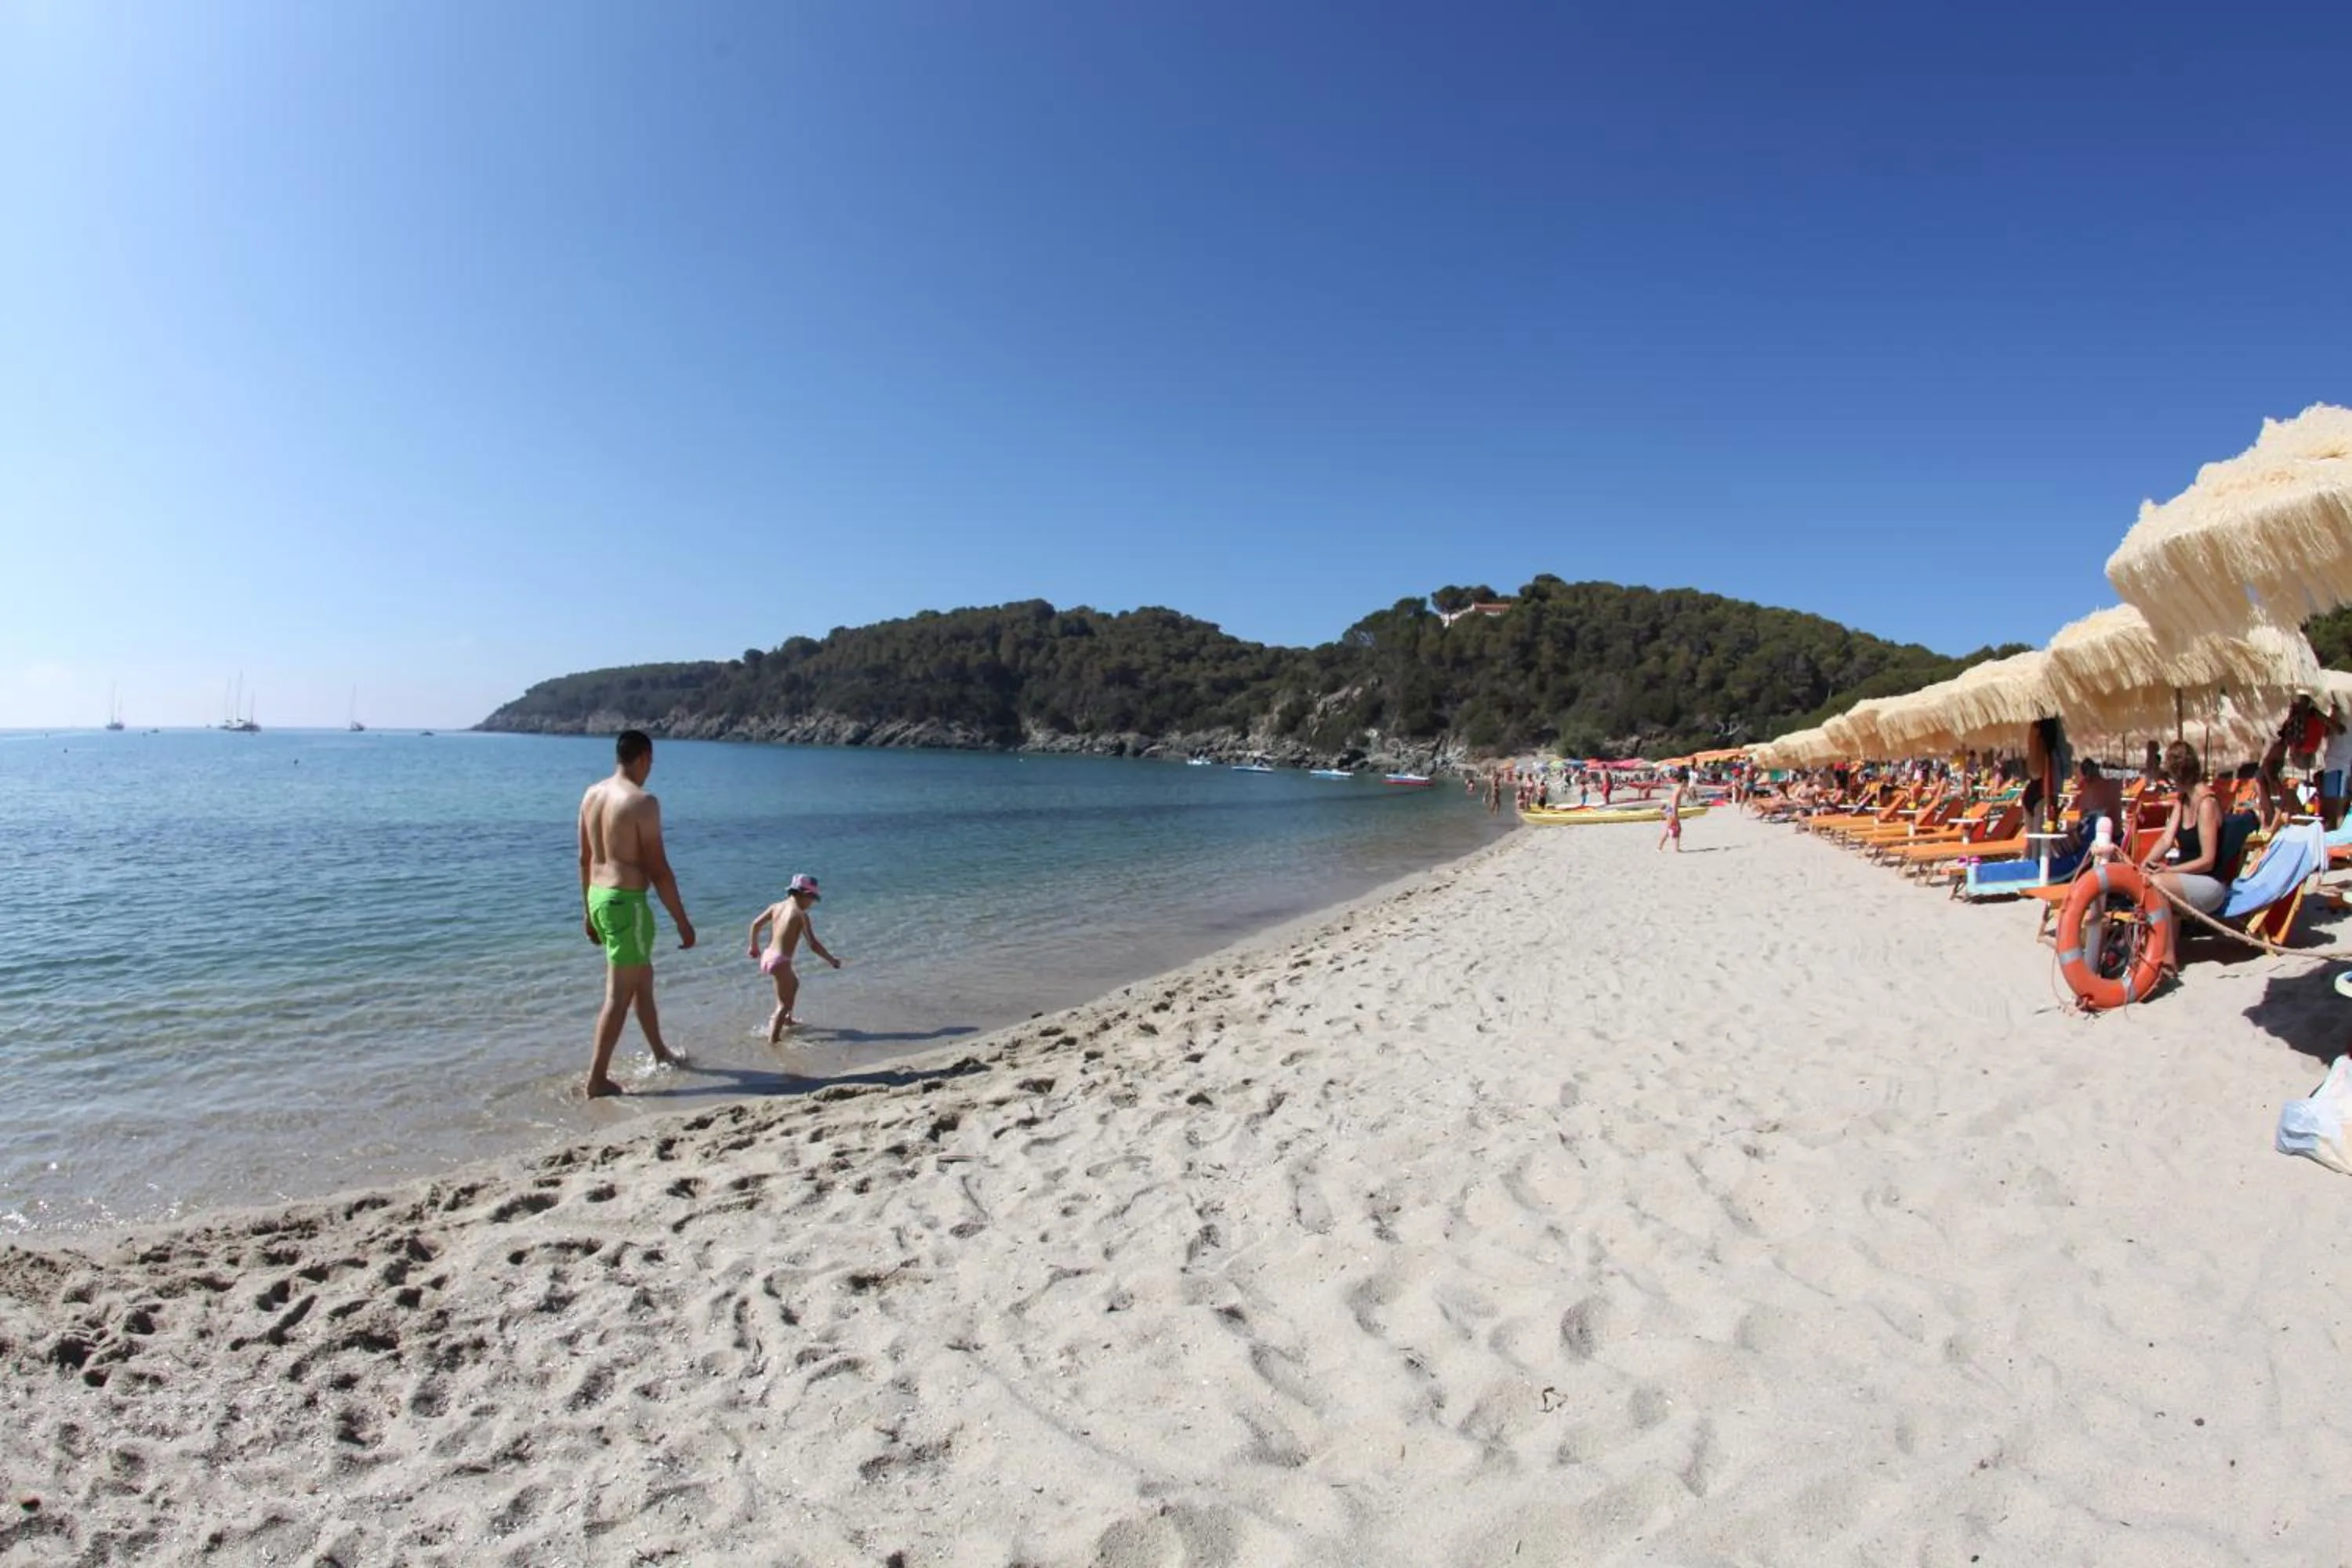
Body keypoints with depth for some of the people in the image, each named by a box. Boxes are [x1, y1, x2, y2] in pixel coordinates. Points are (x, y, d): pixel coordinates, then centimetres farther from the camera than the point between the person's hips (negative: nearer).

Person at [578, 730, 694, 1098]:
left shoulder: (592, 794, 7)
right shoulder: (642, 802, -18)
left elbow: (585, 858, 14)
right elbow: (658, 870, -17)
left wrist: (588, 910, 23)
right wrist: (682, 921, -10)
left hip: (599, 897, 9)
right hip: (626, 901, -9)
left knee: (642, 978, 22)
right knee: (620, 993, 2)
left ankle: (661, 1054, 37)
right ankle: (597, 1079, 8)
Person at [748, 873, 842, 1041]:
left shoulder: (776, 906, 5)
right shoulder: (801, 915, -15)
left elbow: (755, 923, 14)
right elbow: (813, 945, -17)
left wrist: (754, 946, 29)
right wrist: (832, 960, -5)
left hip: (767, 957, 8)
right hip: (780, 962, -8)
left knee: (794, 983, 33)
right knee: (784, 1004, 4)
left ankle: (787, 1019, 49)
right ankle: (773, 1040, -1)